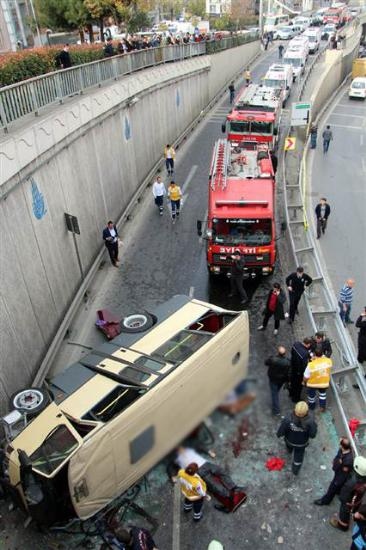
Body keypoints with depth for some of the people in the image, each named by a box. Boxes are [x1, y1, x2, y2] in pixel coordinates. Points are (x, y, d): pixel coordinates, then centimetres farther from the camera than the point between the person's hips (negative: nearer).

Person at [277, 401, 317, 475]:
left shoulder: (288, 420, -41)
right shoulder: (310, 422, -39)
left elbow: (280, 432, -26)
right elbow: (312, 435, -22)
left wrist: (278, 434, -2)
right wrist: (315, 427, -3)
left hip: (290, 440, 1)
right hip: (302, 443, -1)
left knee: (289, 445, 39)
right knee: (298, 457, 29)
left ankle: (290, 450, 74)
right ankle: (295, 471, 53)